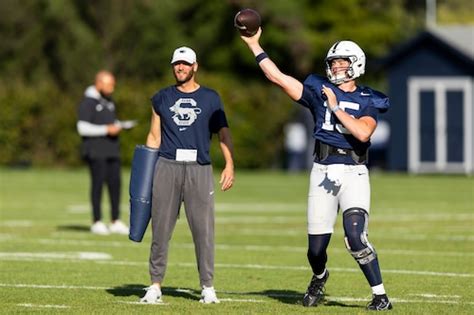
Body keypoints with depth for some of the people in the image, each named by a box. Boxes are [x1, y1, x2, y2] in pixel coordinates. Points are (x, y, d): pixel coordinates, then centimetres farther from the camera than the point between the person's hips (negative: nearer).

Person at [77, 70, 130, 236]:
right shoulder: (88, 102, -8)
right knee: (98, 183, -5)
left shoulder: (109, 101, 17)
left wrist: (118, 126, 2)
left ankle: (116, 222, 6)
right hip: (95, 151, -7)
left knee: (115, 183, 2)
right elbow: (82, 127, -15)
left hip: (111, 149, 7)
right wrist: (106, 130, -19)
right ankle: (97, 222, -1)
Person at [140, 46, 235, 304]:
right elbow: (154, 137, 15)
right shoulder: (162, 98, 13)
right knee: (160, 228, 1)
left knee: (203, 229, -3)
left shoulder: (210, 98, 9)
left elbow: (223, 133, 3)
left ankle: (207, 287, 5)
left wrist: (229, 164, -11)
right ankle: (155, 285, 9)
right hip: (167, 166, 1)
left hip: (199, 169, -1)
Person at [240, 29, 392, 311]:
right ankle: (319, 278, 40)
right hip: (323, 171, 3)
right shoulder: (320, 91, 9)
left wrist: (336, 108, -12)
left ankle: (381, 296, -7)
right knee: (317, 246, 5)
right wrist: (254, 45, 1)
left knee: (355, 237, -20)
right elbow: (278, 77, 4)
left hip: (354, 173, -3)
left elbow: (363, 133, -15)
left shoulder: (368, 101, 4)